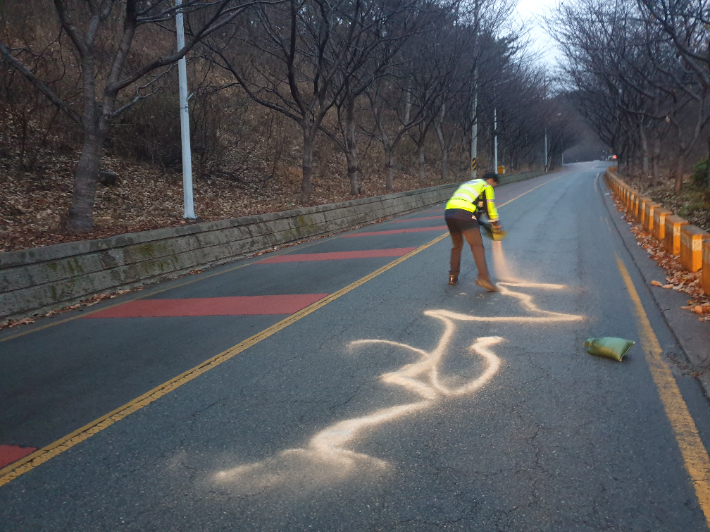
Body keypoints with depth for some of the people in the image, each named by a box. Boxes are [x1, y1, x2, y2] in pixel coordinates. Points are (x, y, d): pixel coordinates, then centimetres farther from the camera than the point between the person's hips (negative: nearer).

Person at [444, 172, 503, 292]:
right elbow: (489, 207, 9)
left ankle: (453, 276, 22)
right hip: (464, 214, -7)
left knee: (457, 245, 22)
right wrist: (496, 224, 22)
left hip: (449, 212, 7)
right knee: (477, 246, -5)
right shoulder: (486, 186, 14)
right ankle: (483, 277, -17)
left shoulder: (468, 183, 36)